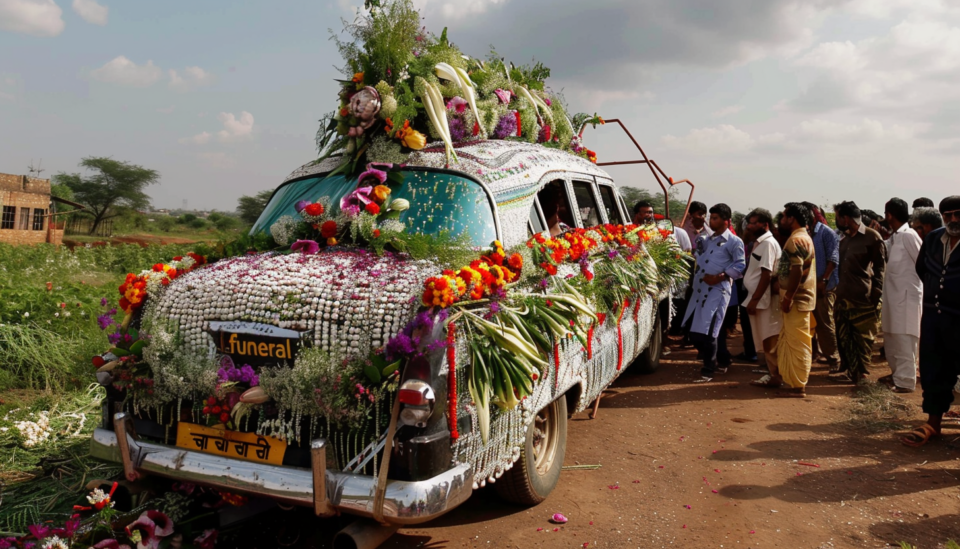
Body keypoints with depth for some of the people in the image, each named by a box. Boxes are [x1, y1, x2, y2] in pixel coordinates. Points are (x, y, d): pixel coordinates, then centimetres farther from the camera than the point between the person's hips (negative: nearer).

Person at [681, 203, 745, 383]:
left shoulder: (734, 242, -2)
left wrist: (720, 277, -17)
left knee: (707, 332, -7)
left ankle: (708, 371, 8)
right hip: (700, 289, 7)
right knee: (693, 330, 9)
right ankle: (712, 363, 26)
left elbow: (740, 266, -9)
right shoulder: (707, 239, 20)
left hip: (717, 291, -7)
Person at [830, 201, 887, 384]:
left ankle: (856, 373, 11)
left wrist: (876, 294, -10)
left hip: (863, 298, -7)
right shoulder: (844, 239, 14)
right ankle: (846, 368, 23)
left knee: (861, 338, 3)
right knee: (843, 336, 12)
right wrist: (838, 289, 13)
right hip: (843, 296, 7)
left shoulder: (872, 237, -7)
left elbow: (880, 267, -6)